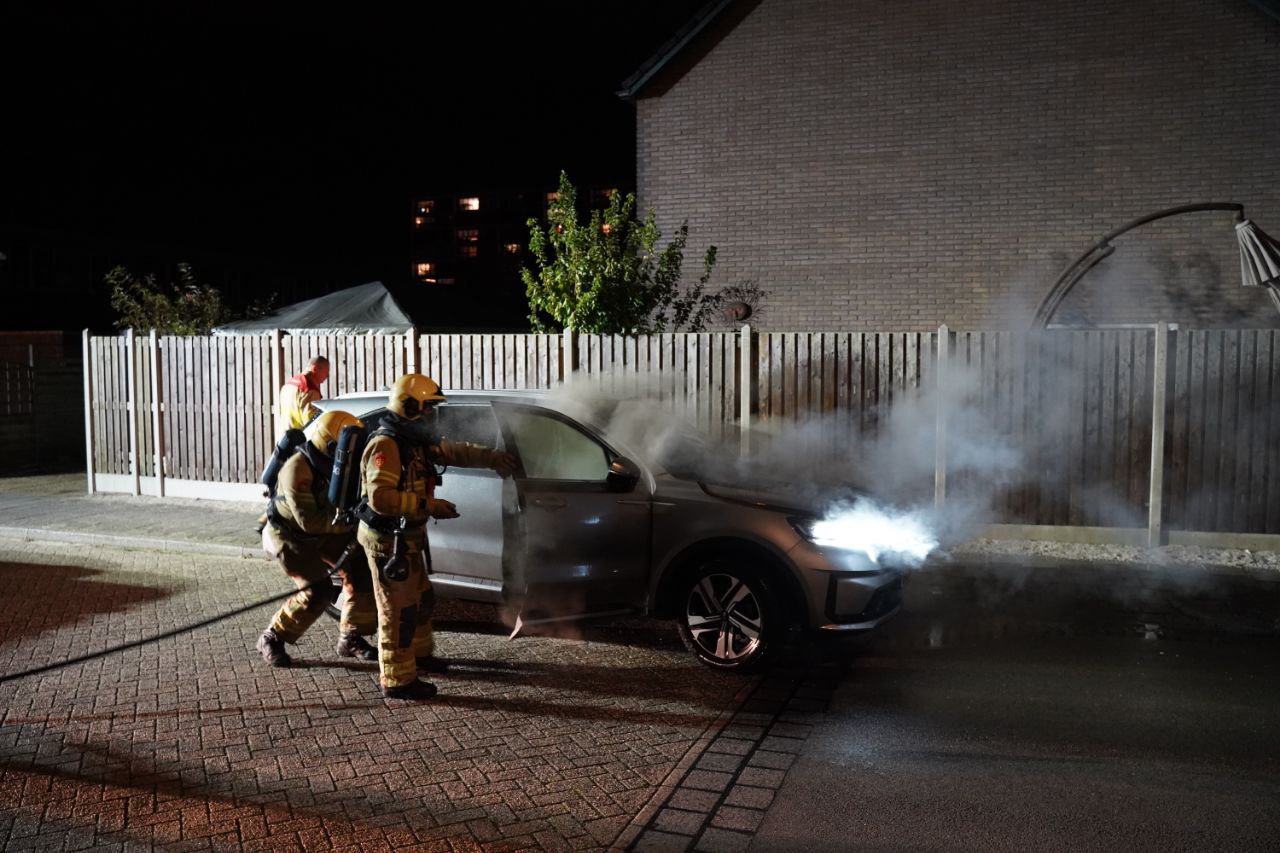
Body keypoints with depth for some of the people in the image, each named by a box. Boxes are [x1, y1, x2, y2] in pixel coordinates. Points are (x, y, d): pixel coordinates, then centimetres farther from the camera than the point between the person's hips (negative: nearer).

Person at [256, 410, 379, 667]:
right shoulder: (297, 470, -33)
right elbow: (309, 521, -33)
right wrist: (348, 521, -32)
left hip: (319, 531, 7)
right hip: (289, 536, -7)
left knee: (360, 570, -4)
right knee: (318, 591, -17)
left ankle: (350, 638, 11)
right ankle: (272, 639, 5)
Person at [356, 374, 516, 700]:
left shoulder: (416, 442, 8)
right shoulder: (385, 445, -23)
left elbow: (453, 451, 21)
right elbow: (380, 497, -32)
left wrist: (492, 457, 13)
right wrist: (429, 506, -30)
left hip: (409, 536, 10)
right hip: (387, 539, -10)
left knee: (421, 599, 24)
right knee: (398, 610, -3)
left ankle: (419, 654, 43)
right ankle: (398, 680, 6)